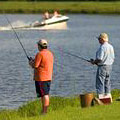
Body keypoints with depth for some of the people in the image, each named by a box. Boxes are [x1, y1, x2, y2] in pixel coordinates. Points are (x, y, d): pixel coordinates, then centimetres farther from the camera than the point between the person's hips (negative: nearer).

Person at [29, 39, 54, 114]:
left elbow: (35, 66, -17)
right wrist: (35, 61, 21)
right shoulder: (50, 53, 10)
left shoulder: (40, 54, -16)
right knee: (46, 94, 14)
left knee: (44, 94, -8)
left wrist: (31, 63, 5)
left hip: (41, 78, -8)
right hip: (49, 77, 8)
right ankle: (44, 111, 19)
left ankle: (44, 112, -7)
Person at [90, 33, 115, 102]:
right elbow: (113, 58, 14)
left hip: (102, 67, -8)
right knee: (107, 83, 15)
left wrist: (94, 62, -3)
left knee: (100, 83, -4)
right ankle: (108, 96, 17)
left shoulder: (102, 47, -18)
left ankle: (101, 98, -7)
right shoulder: (111, 47, 8)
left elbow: (99, 59, -21)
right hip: (109, 66, 9)